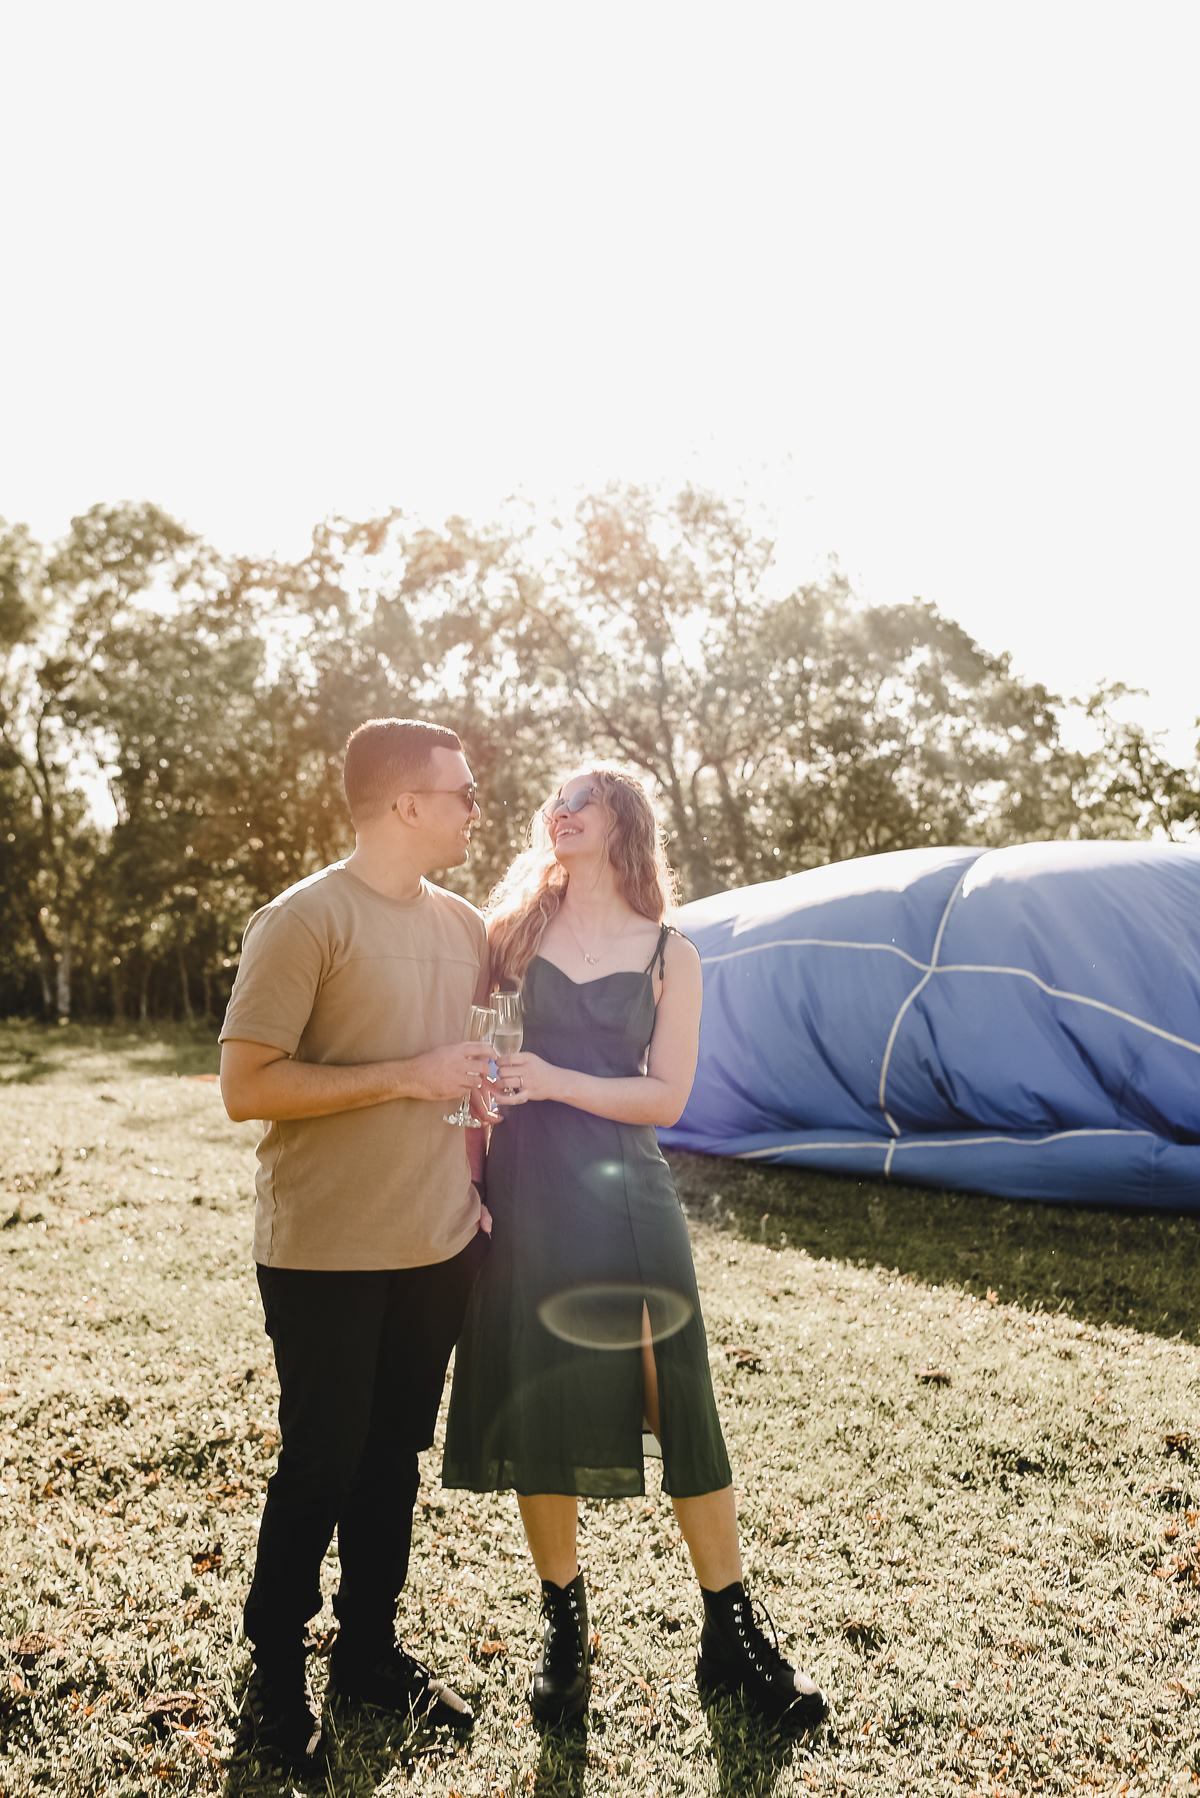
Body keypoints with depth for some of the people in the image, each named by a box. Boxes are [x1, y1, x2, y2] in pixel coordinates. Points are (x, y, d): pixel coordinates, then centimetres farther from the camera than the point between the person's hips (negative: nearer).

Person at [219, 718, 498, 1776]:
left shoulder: (463, 925, 7)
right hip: (325, 1257, -6)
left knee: (396, 1457, 17)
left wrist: (475, 1183, 13)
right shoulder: (306, 920, -15)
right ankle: (276, 1674, 29)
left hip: (437, 1249, 6)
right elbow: (246, 1087, -19)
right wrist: (404, 1076, -22)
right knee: (322, 1463, 6)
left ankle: (370, 1651, 36)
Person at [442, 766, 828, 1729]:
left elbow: (666, 1096, -2)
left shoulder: (669, 954, 4)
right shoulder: (514, 927, 8)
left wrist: (554, 1080, -15)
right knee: (537, 1413, 7)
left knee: (683, 1405, 1)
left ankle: (732, 1634, 19)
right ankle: (565, 1625, 27)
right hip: (523, 1195, 1)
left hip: (624, 1192, -1)